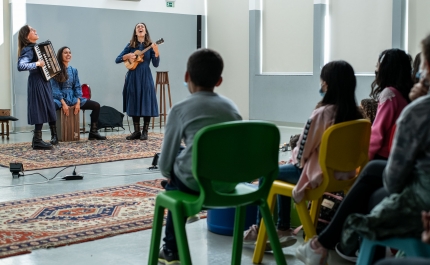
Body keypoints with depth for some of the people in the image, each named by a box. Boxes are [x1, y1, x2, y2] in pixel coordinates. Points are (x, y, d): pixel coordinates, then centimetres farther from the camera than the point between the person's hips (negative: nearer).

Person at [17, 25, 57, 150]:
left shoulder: (35, 47, 12)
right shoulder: (28, 50, -16)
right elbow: (21, 66, -31)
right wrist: (37, 63, -29)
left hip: (42, 82, 9)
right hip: (37, 82, -9)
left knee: (42, 111, 12)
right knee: (41, 110, -6)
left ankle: (37, 139, 18)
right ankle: (37, 141, -1)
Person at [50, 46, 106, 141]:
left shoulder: (74, 70, 13)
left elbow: (77, 87, 9)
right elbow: (55, 89, -10)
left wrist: (78, 102, -7)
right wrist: (63, 103, -20)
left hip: (73, 97, 6)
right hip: (59, 98, -6)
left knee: (96, 105, -6)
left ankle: (93, 132, 0)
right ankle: (54, 136, -34)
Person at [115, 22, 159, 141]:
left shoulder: (150, 46, 2)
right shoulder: (131, 45, 6)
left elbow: (156, 64, -5)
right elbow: (117, 60, 5)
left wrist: (156, 52, -20)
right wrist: (128, 56, -11)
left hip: (145, 77, -2)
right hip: (133, 77, 2)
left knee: (146, 103, -4)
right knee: (134, 104, 4)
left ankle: (145, 132, 5)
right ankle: (136, 131, 12)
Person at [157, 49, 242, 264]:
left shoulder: (180, 109, -3)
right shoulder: (232, 107, 10)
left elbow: (166, 160, 2)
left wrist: (167, 172, 23)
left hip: (196, 183, -5)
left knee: (173, 183, 28)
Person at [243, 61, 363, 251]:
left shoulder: (322, 113, -23)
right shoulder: (356, 114, -4)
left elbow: (303, 150, -17)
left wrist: (294, 157, 8)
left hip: (319, 174, -7)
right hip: (344, 172, 7)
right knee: (283, 172, 26)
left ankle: (260, 229, 31)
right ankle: (282, 230, 30)